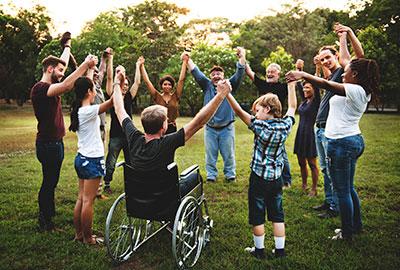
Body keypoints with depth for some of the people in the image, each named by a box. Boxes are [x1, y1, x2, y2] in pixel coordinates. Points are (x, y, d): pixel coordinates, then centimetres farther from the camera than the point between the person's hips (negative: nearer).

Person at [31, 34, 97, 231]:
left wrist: (67, 46, 35)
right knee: (49, 182, 0)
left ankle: (50, 212, 33)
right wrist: (85, 65, -36)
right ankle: (44, 222, 11)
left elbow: (62, 62, 24)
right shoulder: (40, 88, -19)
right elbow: (67, 86, -36)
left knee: (52, 180, 19)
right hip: (48, 144, -10)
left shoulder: (50, 86, 9)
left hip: (55, 142, 10)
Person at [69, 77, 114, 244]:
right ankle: (87, 238, 12)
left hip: (82, 158, 9)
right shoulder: (88, 111, -20)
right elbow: (113, 101, -24)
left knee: (81, 198, 15)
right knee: (88, 201, 1)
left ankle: (78, 234, 25)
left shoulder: (78, 111, 5)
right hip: (92, 160, -9)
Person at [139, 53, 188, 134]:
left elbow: (181, 80, -1)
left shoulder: (175, 96, 3)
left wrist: (184, 62, -3)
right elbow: (147, 81, 1)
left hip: (172, 128, 1)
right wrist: (142, 65, 0)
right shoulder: (157, 97, 2)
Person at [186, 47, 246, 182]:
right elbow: (196, 73, -2)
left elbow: (239, 74, -9)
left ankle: (230, 174, 22)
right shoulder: (207, 85, 6)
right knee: (210, 153, 9)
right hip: (210, 128, 1)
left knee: (228, 153, 8)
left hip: (227, 128, -1)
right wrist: (188, 60, -16)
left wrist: (242, 57, -24)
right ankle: (211, 175, 21)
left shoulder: (229, 85, 3)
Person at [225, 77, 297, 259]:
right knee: (277, 214, 15)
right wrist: (291, 85, 20)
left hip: (259, 177, -5)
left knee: (257, 215, 9)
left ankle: (259, 250, 21)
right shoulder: (285, 126, -4)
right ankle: (280, 250, 23)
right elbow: (292, 107, 12)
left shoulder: (260, 127, -17)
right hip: (277, 178, 5)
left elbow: (239, 112, -21)